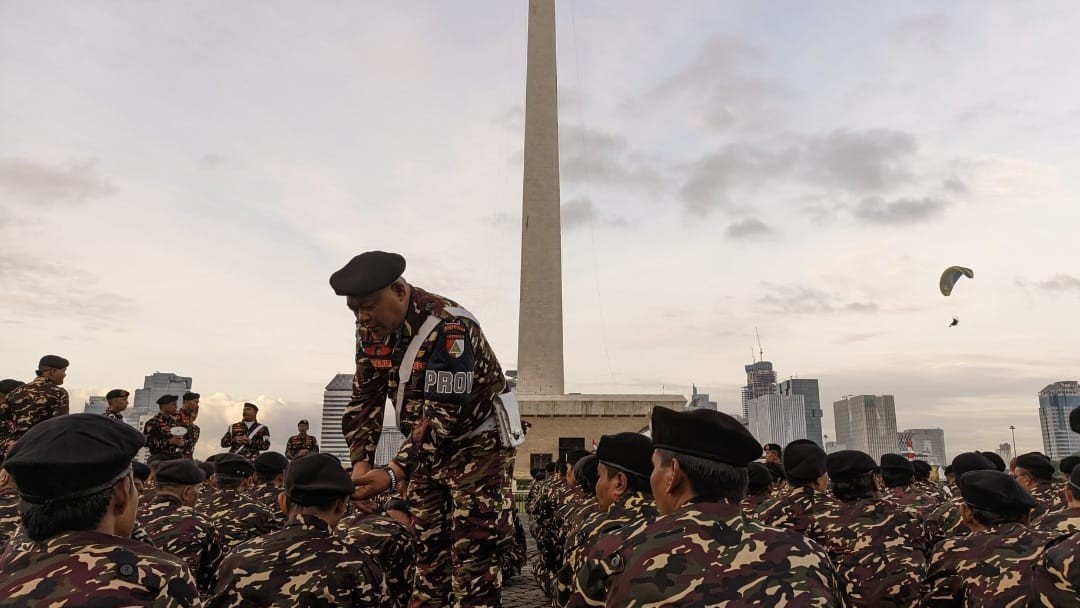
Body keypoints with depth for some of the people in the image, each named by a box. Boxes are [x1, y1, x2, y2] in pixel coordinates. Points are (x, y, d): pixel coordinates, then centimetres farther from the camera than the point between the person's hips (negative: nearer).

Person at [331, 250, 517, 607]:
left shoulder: (448, 328, -28)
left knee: (472, 554, -8)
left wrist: (393, 473, -36)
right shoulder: (371, 329, -4)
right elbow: (365, 400, -1)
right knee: (426, 546, 12)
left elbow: (443, 415, -31)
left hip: (476, 443, -7)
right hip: (428, 448, 7)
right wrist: (361, 464, -12)